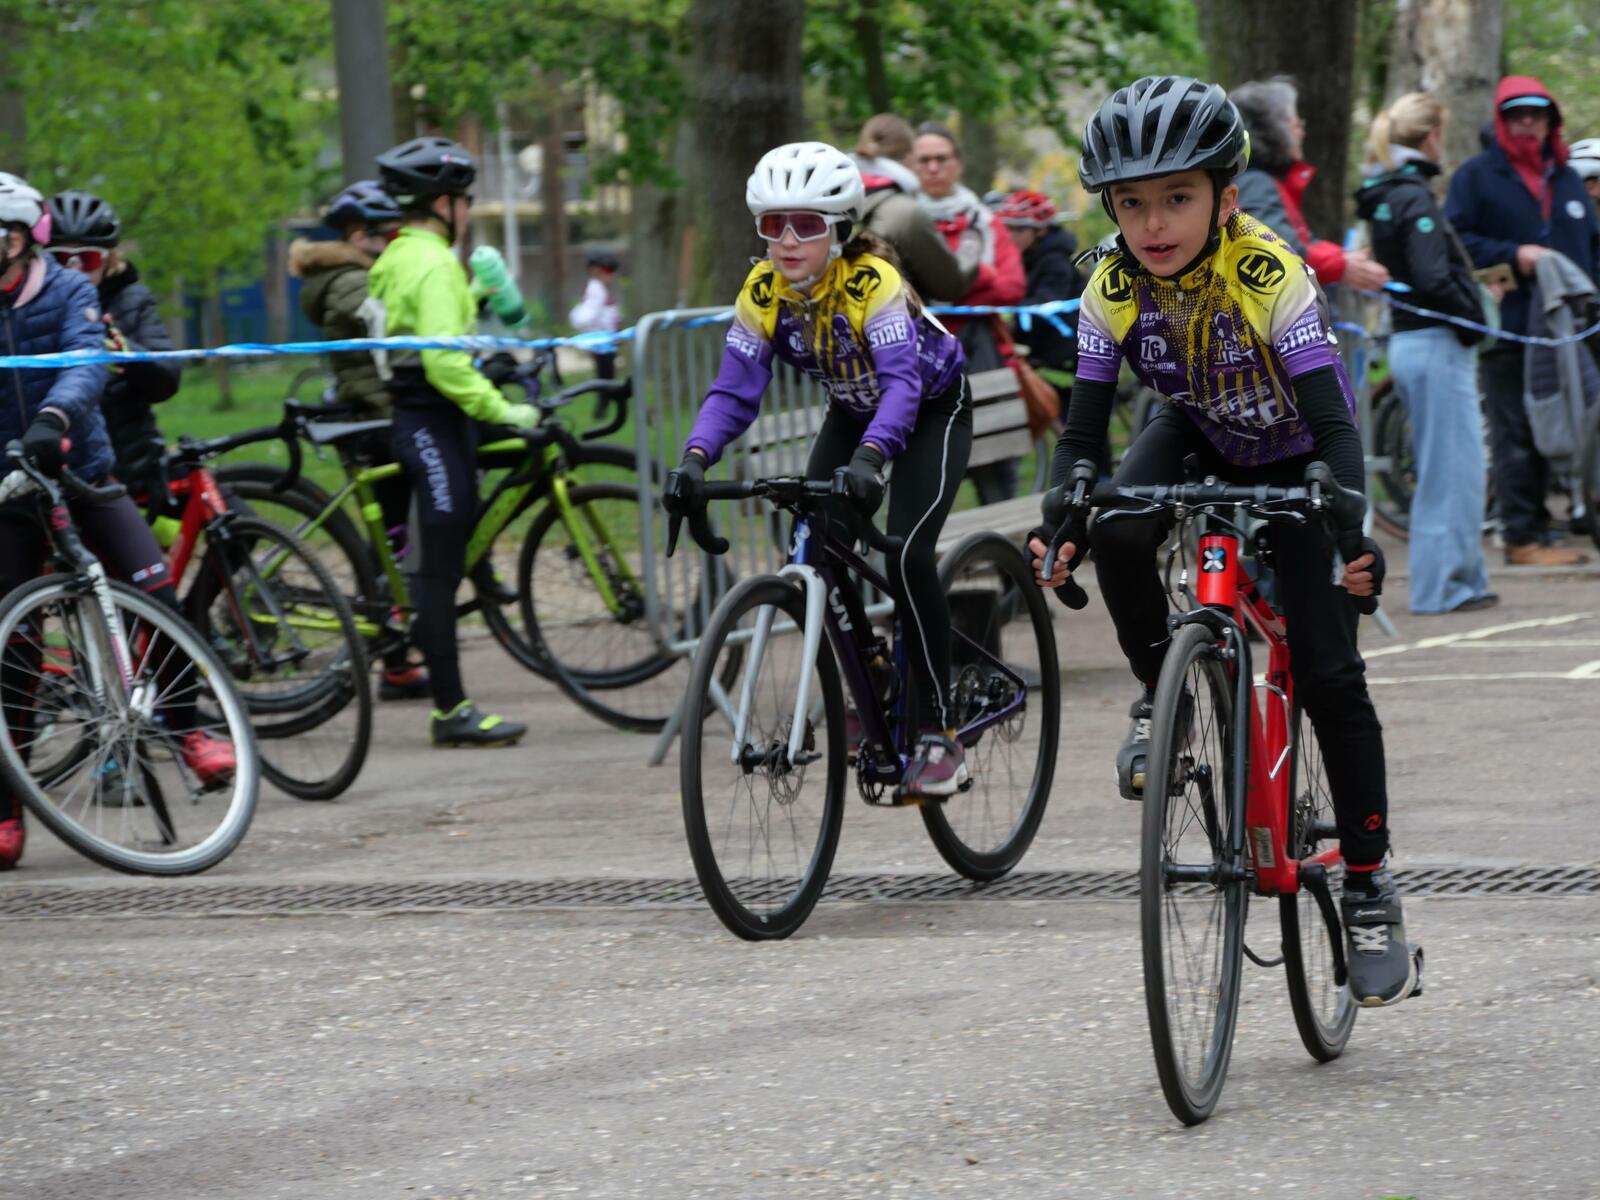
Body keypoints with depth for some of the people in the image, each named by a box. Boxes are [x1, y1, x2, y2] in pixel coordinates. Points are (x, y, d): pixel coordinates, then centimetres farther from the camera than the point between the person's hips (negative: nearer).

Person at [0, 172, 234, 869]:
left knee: (157, 598, -14)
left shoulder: (67, 292, -5)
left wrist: (57, 415, -42)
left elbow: (86, 361, -22)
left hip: (81, 470, 0)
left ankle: (186, 731, 9)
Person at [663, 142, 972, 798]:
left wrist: (869, 457, -62)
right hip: (852, 412, 6)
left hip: (932, 410, -6)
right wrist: (694, 458, -40)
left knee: (906, 554, -24)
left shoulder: (871, 281, -34)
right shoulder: (763, 291, -18)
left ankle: (939, 735, -14)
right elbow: (734, 390, -22)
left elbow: (902, 379, -45)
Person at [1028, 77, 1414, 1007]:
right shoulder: (1114, 290, -22)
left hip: (1294, 459, -3)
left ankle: (1371, 887, 1)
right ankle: (1162, 699, -5)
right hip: (1200, 439, 3)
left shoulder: (1269, 275, -32)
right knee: (1117, 531, -31)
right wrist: (1059, 524, -39)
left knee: (1329, 674, -12)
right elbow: (1084, 430, -20)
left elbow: (1333, 422, -37)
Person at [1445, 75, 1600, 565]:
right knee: (1516, 436, -5)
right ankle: (1522, 536, -2)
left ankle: (1541, 528, 14)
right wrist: (1513, 255, -16)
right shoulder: (1476, 175, 2)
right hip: (1507, 329, -6)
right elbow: (1455, 240, -6)